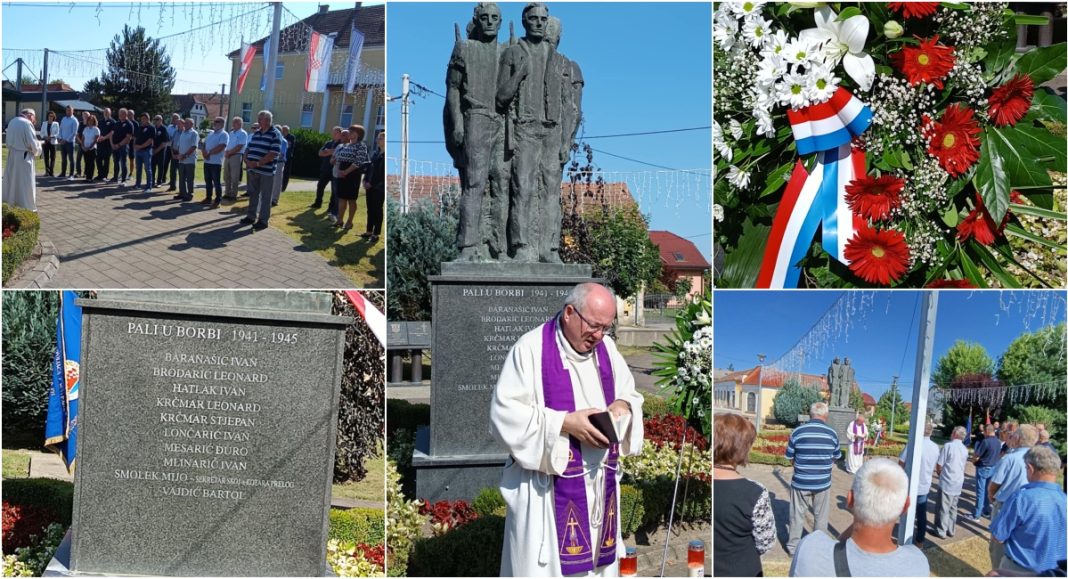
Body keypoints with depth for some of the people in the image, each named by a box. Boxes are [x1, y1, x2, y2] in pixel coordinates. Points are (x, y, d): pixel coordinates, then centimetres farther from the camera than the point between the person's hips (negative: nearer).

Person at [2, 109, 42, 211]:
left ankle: (9, 206, 23)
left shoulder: (12, 121, 9)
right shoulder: (27, 123, -15)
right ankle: (26, 208, 5)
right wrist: (37, 151, 3)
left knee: (11, 181, 16)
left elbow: (9, 140, 14)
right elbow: (32, 143, -15)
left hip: (11, 156, 8)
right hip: (23, 157, -8)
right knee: (25, 183, 1)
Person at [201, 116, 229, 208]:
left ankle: (218, 201, 1)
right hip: (207, 161, 8)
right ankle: (208, 198, 22)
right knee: (208, 181, 13)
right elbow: (204, 144, 14)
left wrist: (209, 153, -14)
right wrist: (204, 152, -7)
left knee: (216, 182, -4)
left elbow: (221, 147, -20)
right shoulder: (210, 133, 17)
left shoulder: (224, 134, -9)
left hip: (216, 162, -8)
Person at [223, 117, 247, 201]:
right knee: (227, 176, 9)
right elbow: (227, 144, 20)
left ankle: (233, 195, 0)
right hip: (228, 156, 7)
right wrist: (226, 152, 0)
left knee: (234, 177, -5)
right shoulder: (231, 133, 18)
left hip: (236, 156, -7)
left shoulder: (243, 133, -6)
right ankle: (228, 193, 16)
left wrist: (229, 153, -12)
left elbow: (239, 147, -14)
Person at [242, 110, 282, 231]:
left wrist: (257, 164, -19)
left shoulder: (275, 134, -9)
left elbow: (273, 154, -17)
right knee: (253, 194, 14)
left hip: (266, 171, -7)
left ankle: (263, 220, 5)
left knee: (265, 197, 0)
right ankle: (251, 216, 24)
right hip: (253, 170, 7)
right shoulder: (255, 133, 14)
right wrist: (246, 160, -3)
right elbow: (248, 148, 18)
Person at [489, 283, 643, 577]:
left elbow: (631, 395, 18)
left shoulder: (606, 347, 6)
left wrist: (622, 405, -7)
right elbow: (504, 413, -17)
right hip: (548, 486, -6)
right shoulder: (531, 348, -13)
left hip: (599, 483, 6)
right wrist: (565, 422, -23)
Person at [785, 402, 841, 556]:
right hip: (823, 483, 1)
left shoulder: (797, 432, -10)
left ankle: (793, 546, 21)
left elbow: (790, 457, 0)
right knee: (821, 517, 16)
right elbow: (836, 458, 7)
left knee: (797, 515, 12)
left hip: (800, 482, 0)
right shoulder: (832, 433, -6)